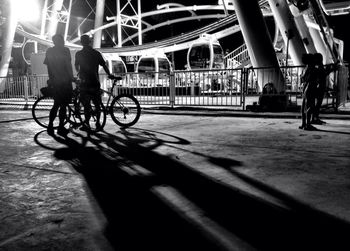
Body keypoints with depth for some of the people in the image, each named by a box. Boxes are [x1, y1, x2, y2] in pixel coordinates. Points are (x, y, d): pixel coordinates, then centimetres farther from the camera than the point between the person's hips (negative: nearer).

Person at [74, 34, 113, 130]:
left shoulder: (78, 54, 1)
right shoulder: (96, 53, 2)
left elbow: (76, 66, 15)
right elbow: (104, 65, 3)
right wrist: (109, 75, 16)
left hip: (84, 82, -1)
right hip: (95, 82, 1)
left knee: (86, 104, 0)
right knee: (97, 104, 12)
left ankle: (87, 123, -9)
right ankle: (97, 123, 17)